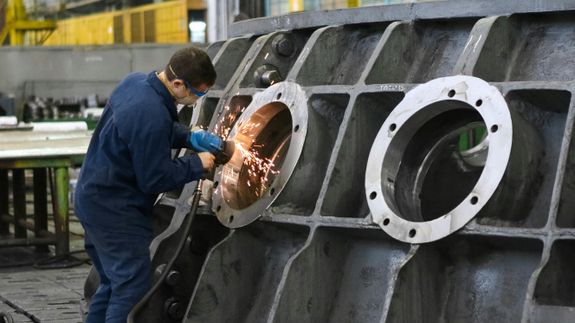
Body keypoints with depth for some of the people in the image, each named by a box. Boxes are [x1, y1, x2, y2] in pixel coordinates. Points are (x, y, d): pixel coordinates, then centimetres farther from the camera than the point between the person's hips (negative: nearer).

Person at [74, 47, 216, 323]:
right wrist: (196, 164, -8)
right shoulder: (152, 116, -30)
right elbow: (155, 179, -20)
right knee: (134, 286, -7)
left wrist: (190, 138, 5)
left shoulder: (135, 81, 0)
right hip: (114, 210, -10)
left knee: (114, 283, 19)